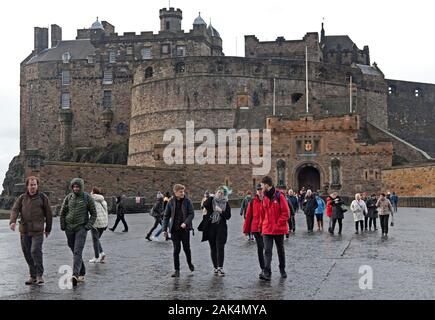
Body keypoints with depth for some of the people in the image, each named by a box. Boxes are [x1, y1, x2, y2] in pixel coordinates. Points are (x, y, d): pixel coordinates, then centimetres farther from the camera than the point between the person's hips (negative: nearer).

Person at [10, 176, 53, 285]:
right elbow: (15, 209, -1)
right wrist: (12, 221, -19)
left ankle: (39, 275, -8)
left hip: (37, 230, -4)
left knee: (36, 251, -16)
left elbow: (48, 213, 8)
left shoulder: (43, 197, 5)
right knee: (27, 253, 6)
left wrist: (48, 229, 9)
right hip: (24, 230, 4)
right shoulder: (22, 198, 12)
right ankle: (33, 276, 17)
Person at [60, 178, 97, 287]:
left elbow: (94, 214, 2)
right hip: (69, 228, 4)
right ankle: (82, 274, 20)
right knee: (75, 252, 9)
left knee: (78, 252, -16)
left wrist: (88, 226, -7)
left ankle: (75, 275, -25)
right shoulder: (68, 197, 6)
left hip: (81, 228, -4)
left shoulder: (87, 198, -1)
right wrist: (63, 226, 5)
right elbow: (62, 212, 14)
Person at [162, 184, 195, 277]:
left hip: (185, 229, 0)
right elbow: (166, 216, 5)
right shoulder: (171, 202, -1)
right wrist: (165, 229, 0)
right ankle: (176, 270, 9)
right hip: (175, 229, 1)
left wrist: (185, 223, -22)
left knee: (186, 248, 9)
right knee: (176, 249, 1)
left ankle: (189, 263, 37)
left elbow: (191, 214, -5)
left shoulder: (187, 201, -4)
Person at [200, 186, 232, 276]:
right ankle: (215, 267, 17)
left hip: (221, 228, -1)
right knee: (213, 248, 8)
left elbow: (228, 216, 0)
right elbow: (205, 205, -15)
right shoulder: (211, 200, 4)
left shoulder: (226, 204, 6)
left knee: (220, 248, -9)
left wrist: (221, 211, -14)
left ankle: (220, 268, -10)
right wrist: (210, 197, -18)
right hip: (210, 227, 1)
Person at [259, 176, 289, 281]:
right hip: (267, 229, 3)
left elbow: (286, 212, -12)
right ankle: (267, 273, -14)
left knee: (280, 250, 12)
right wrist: (262, 224, 10)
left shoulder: (279, 196, -10)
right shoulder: (264, 198, 7)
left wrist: (278, 224, -15)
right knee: (267, 251, -8)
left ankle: (282, 270, 28)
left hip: (278, 229, -3)